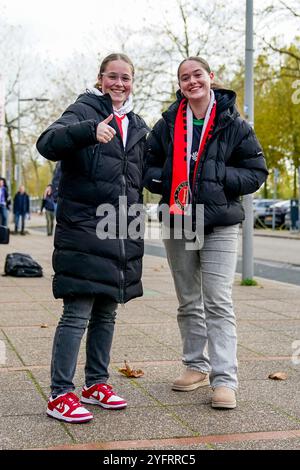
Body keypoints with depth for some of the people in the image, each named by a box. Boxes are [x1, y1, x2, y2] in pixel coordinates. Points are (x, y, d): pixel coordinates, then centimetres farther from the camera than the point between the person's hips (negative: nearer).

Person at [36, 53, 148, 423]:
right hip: (83, 228, -6)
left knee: (107, 313, 12)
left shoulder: (137, 126, 18)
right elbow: (47, 143, -20)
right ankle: (60, 395, -1)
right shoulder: (84, 111, -2)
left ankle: (96, 384, 24)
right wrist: (90, 131, -37)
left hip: (122, 233, 7)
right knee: (77, 314, -8)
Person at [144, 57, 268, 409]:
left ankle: (224, 379, -8)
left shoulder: (233, 125, -2)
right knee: (188, 302, 13)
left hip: (219, 226, -3)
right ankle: (196, 366, 27)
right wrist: (167, 181, -10)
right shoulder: (167, 125, 5)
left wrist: (219, 175, -16)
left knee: (218, 303, -10)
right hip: (177, 222, 4)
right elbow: (148, 167, 11)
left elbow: (256, 172, -1)